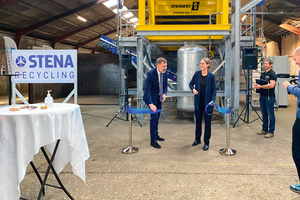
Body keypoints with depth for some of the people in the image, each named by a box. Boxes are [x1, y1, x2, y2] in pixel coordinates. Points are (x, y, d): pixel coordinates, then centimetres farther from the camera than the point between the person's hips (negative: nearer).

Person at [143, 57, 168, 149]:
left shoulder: (164, 72, -5)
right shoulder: (151, 74, -26)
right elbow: (147, 89, -30)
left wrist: (164, 93, -7)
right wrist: (151, 104, -37)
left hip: (159, 97, 7)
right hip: (152, 97, -7)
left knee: (157, 117, 16)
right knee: (154, 117, -10)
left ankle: (156, 135, 33)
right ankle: (153, 140, -2)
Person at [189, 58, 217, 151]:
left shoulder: (211, 76, -8)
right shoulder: (197, 74, -1)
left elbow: (214, 90, -3)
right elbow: (191, 84, 11)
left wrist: (212, 100, -16)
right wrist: (193, 89, -11)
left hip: (207, 102, -3)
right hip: (198, 102, 3)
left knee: (207, 122, 5)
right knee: (198, 121, 15)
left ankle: (206, 142, 17)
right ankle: (197, 139, 32)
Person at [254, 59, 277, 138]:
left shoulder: (272, 74, -9)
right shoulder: (263, 74, 15)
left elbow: (271, 85, -21)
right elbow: (260, 83, 23)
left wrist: (261, 86, -21)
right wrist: (257, 85, 1)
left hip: (269, 97, -8)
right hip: (262, 96, 8)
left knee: (270, 114, -1)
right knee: (264, 114, 13)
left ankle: (271, 132, 5)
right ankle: (264, 130, 22)